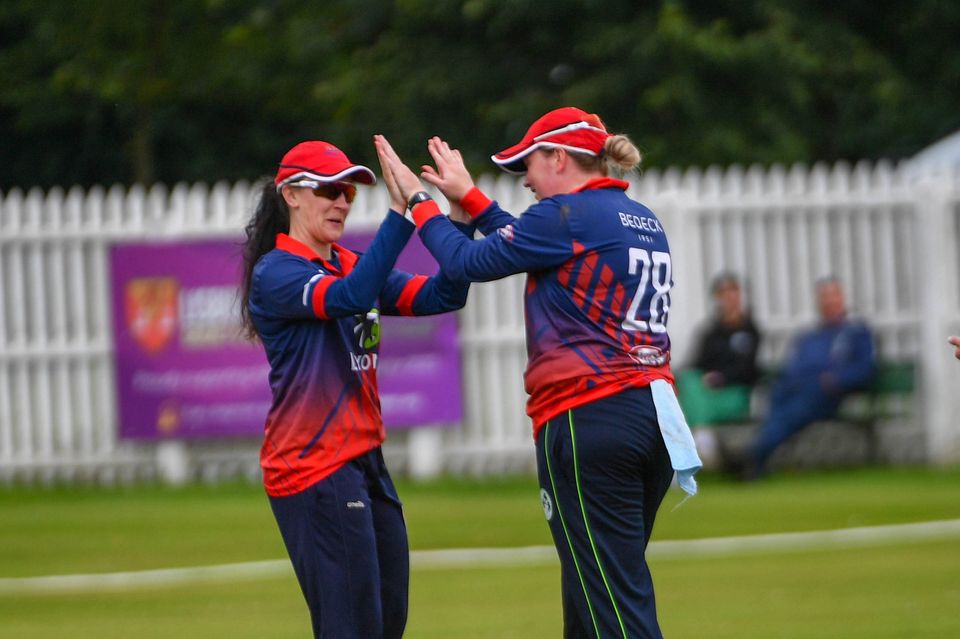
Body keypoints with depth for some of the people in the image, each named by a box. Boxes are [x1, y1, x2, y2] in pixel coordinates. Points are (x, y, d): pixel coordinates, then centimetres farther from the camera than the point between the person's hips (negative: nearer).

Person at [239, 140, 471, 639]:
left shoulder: (351, 265, 14)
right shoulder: (274, 273, -9)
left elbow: (443, 295, 3)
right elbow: (351, 296, -28)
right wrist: (400, 212, -33)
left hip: (365, 464, 8)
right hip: (315, 469, -8)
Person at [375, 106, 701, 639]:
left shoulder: (566, 215, -8)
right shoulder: (644, 222, 17)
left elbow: (468, 262, -2)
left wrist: (418, 199, 13)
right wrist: (467, 195, 32)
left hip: (588, 419, -9)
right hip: (652, 412, 9)